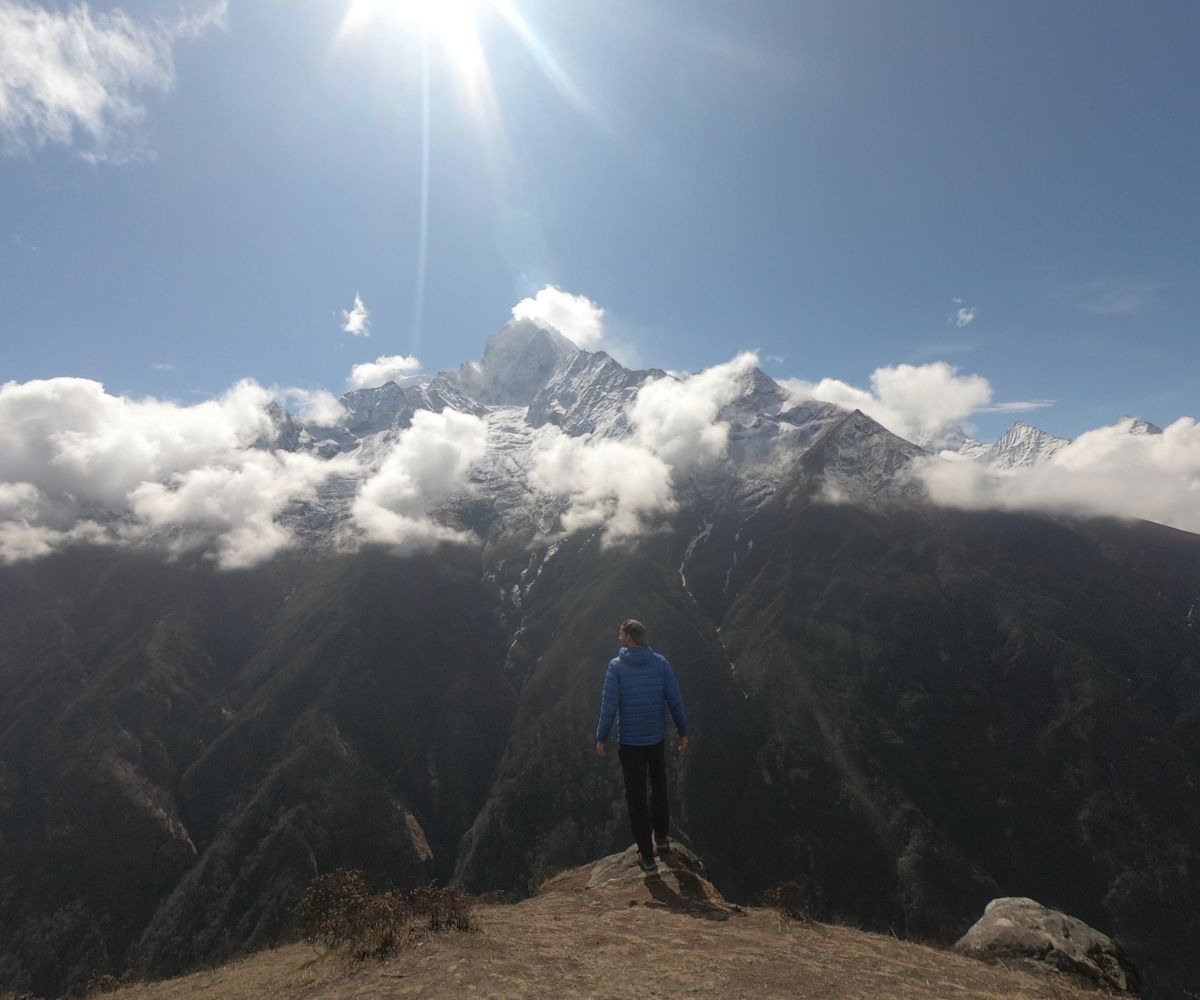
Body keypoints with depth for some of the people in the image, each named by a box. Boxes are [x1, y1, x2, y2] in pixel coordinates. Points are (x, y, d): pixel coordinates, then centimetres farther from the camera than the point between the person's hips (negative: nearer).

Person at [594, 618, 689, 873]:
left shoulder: (616, 666, -14)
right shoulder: (660, 662, -7)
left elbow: (609, 706, -14)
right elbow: (675, 699, -5)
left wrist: (601, 738, -2)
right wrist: (683, 732, 6)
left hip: (630, 741, -3)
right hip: (657, 737, 3)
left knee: (636, 796, 11)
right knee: (659, 787, 26)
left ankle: (647, 856, 17)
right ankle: (662, 838, 38)